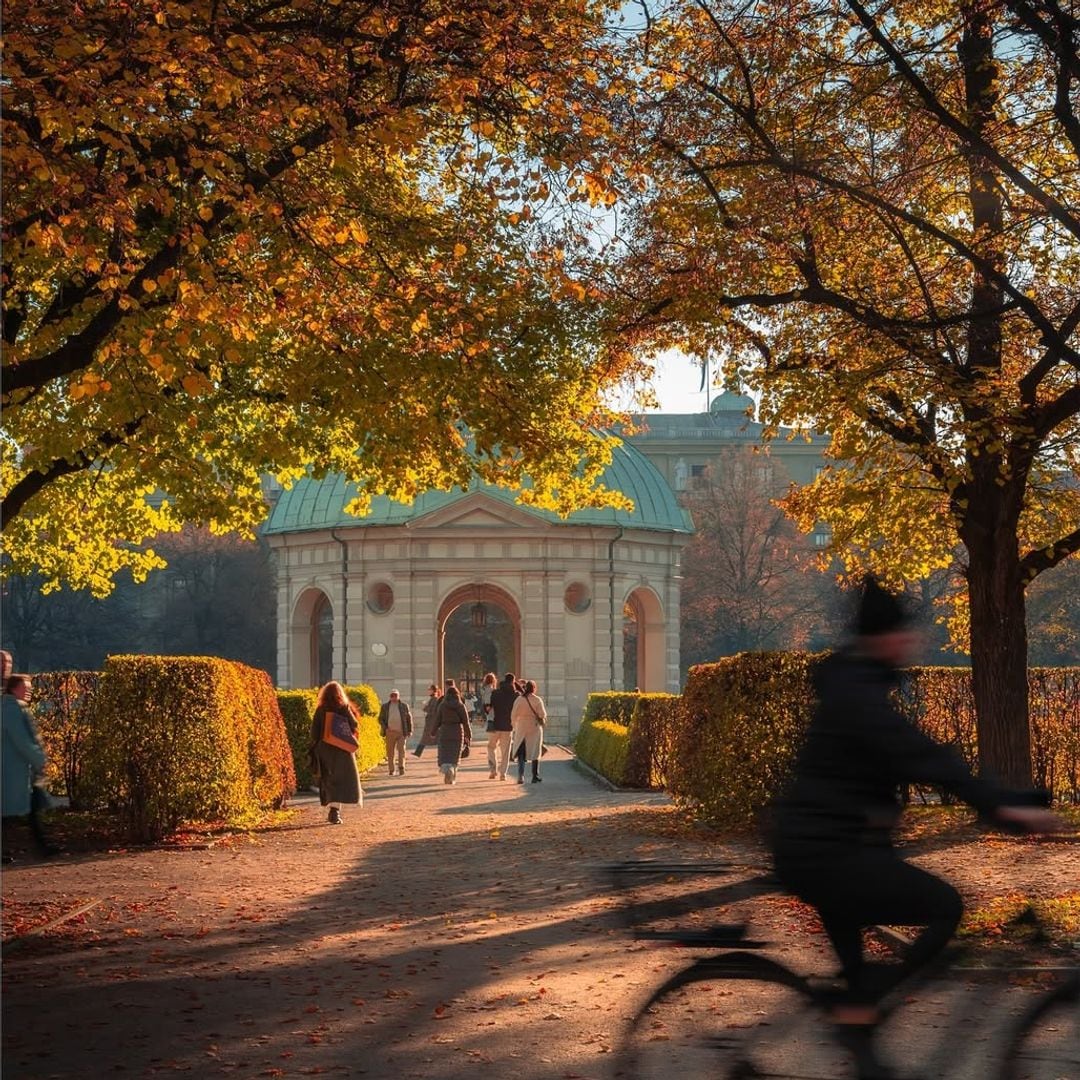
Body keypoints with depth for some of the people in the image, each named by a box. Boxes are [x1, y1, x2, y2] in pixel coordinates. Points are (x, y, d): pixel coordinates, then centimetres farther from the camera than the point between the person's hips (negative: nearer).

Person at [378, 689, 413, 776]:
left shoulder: (404, 706, 8)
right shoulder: (385, 706, 9)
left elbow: (409, 719, 12)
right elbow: (381, 719, 10)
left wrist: (410, 730, 6)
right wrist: (385, 728, -5)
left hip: (401, 732, -1)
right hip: (390, 732, 1)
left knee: (401, 749, -8)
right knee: (390, 752, 2)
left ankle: (401, 768, -8)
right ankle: (391, 770, 7)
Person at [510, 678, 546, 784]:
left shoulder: (519, 700, -5)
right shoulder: (537, 700, -9)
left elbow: (513, 715, -3)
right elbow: (542, 714, -13)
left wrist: (514, 727, 10)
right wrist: (543, 719, 10)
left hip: (521, 728, 1)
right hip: (535, 728, -1)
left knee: (521, 753, 7)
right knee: (535, 752, 10)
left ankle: (521, 775, -8)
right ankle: (535, 776, 13)